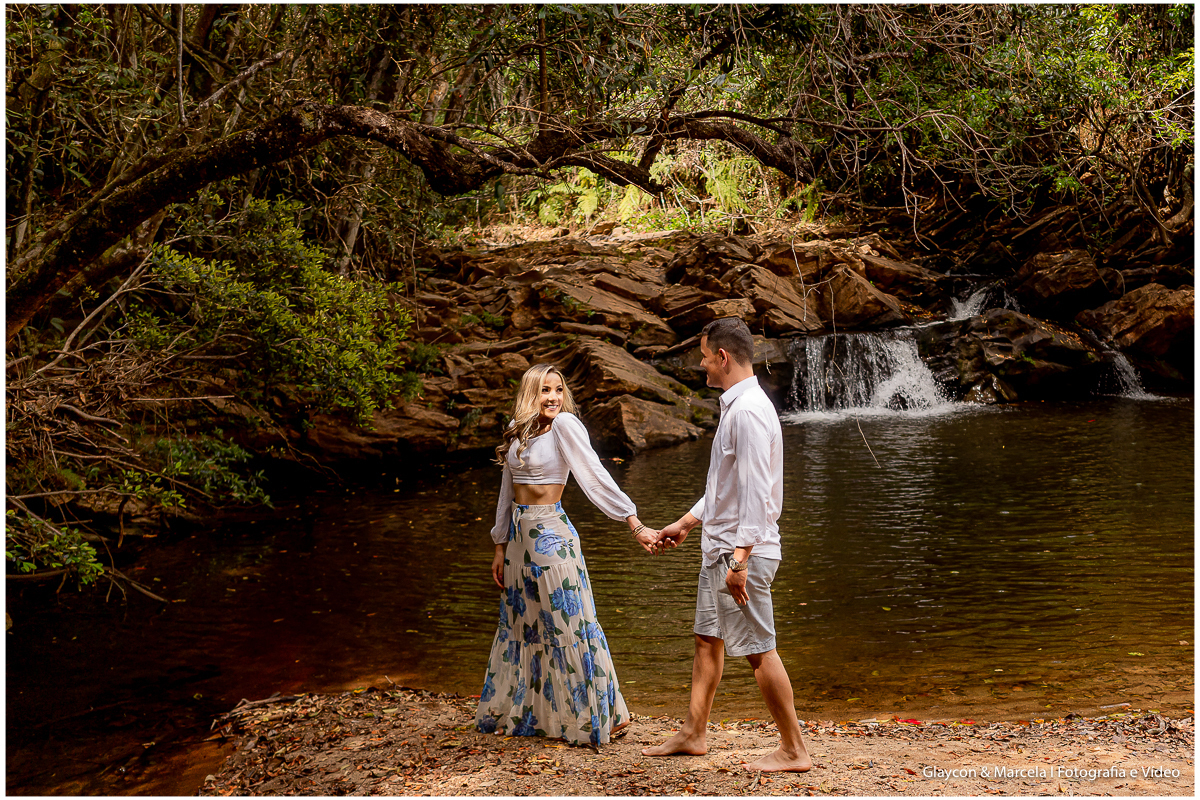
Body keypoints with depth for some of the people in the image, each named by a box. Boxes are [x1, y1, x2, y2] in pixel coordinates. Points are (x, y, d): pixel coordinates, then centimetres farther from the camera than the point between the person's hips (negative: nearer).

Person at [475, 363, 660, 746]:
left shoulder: (565, 425, -12)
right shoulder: (517, 430, 7)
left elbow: (596, 477, -18)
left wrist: (636, 526, -23)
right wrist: (500, 547, 15)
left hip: (550, 534, -7)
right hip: (519, 532, 7)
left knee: (567, 622, -1)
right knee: (521, 623, 16)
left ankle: (597, 715, 11)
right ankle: (519, 711, 32)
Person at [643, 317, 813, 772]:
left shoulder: (748, 411, -19)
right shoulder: (735, 406, 14)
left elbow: (755, 491, -25)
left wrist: (740, 559, -28)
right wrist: (686, 522, 29)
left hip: (743, 552, -11)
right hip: (719, 547, 11)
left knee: (758, 649, -4)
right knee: (707, 639, 17)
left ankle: (793, 750, 5)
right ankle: (693, 734, 28)